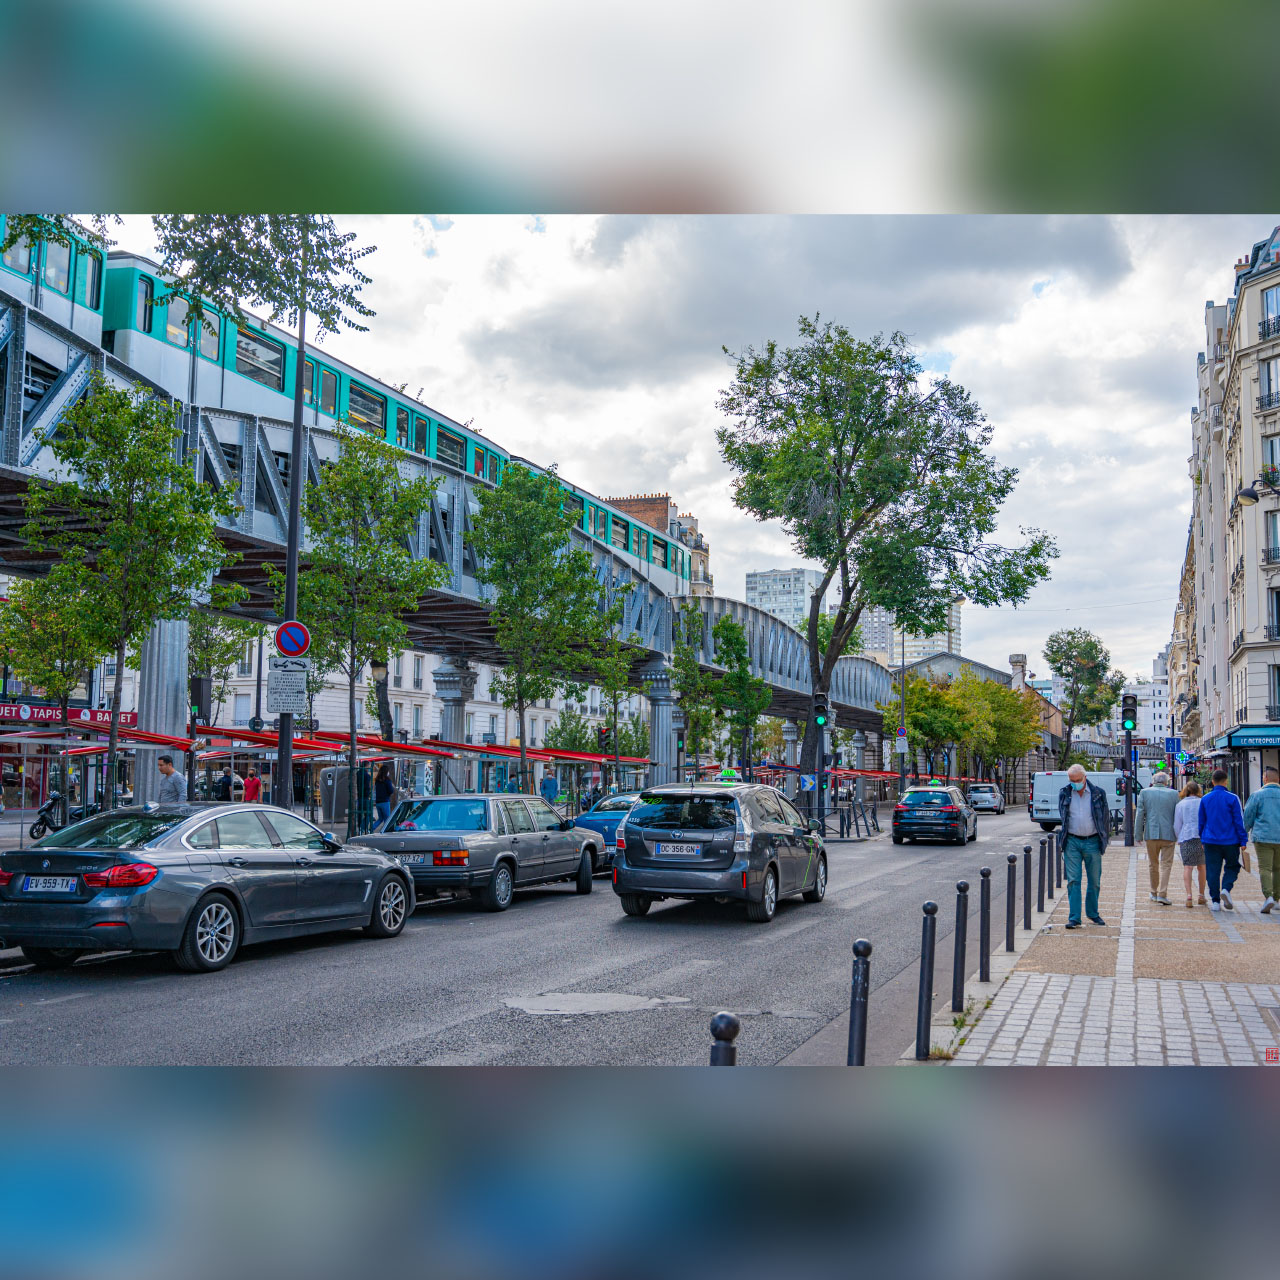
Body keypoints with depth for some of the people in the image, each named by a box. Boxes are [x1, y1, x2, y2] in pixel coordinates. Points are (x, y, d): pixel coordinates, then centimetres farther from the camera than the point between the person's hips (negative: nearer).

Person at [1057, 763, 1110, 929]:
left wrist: (1104, 840, 6)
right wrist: (1064, 840, 10)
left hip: (1092, 842, 0)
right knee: (1073, 881, -4)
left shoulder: (1098, 793, -1)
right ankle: (1074, 918, -3)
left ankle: (1092, 913, 27)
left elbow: (1106, 817, 8)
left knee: (1094, 881, 9)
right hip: (1072, 842, 0)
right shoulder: (1064, 794, 3)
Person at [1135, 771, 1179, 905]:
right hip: (1168, 834, -1)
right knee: (1166, 864, 2)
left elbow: (1140, 815, -1)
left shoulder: (1145, 792, 1)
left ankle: (1154, 893, 22)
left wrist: (1138, 834, 3)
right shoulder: (1173, 794, 0)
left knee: (1153, 864, 14)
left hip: (1151, 834, 1)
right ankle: (1162, 894, -7)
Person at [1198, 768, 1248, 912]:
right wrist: (1243, 840, -1)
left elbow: (1201, 822, 11)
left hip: (1210, 841, 2)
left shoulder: (1205, 799, 4)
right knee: (1232, 867, 14)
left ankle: (1215, 901, 4)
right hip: (1230, 841, -2)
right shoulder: (1232, 798, -6)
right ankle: (1226, 889, -10)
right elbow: (1239, 821, -6)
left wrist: (1202, 840, 22)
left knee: (1213, 871, 5)